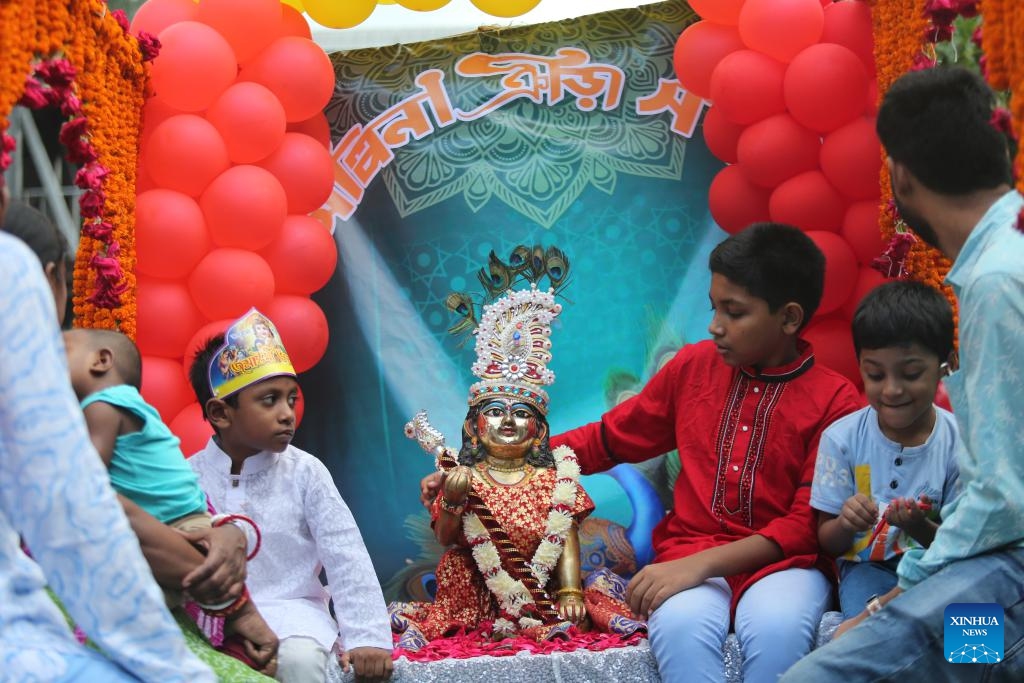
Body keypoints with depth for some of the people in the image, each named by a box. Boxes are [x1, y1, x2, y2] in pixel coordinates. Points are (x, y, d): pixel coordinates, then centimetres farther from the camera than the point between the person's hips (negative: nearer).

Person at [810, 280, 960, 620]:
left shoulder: (958, 443, -7)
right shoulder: (841, 438, -4)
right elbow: (827, 541, 2)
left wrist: (922, 528, -24)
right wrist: (846, 524, -23)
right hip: (867, 565, -1)